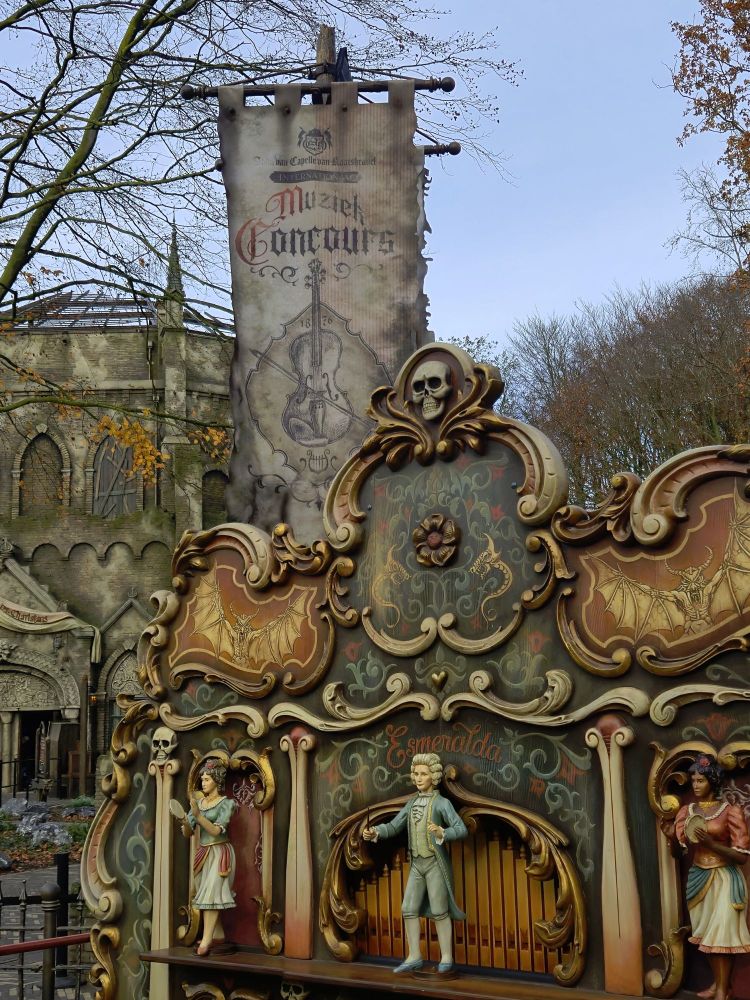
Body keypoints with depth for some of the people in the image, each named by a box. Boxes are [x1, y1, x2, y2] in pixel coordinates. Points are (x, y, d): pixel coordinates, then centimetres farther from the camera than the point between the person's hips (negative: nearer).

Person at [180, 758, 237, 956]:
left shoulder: (225, 803, -7)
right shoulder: (198, 803, 9)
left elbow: (217, 831, -19)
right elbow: (188, 833, 6)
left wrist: (198, 815, -28)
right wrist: (186, 822, -17)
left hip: (220, 853, -6)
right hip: (203, 853, 6)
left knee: (211, 894, -13)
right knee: (207, 895, 5)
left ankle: (206, 941, -18)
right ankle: (218, 937, 11)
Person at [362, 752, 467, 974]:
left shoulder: (442, 803, -9)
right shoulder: (412, 803, 11)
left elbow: (461, 830, -18)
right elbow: (393, 827, 8)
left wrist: (442, 833, -38)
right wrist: (374, 832, -13)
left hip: (436, 863, -6)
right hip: (417, 864, 6)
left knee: (439, 911, -4)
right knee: (409, 910, 3)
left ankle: (446, 958, 8)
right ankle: (414, 958, 11)